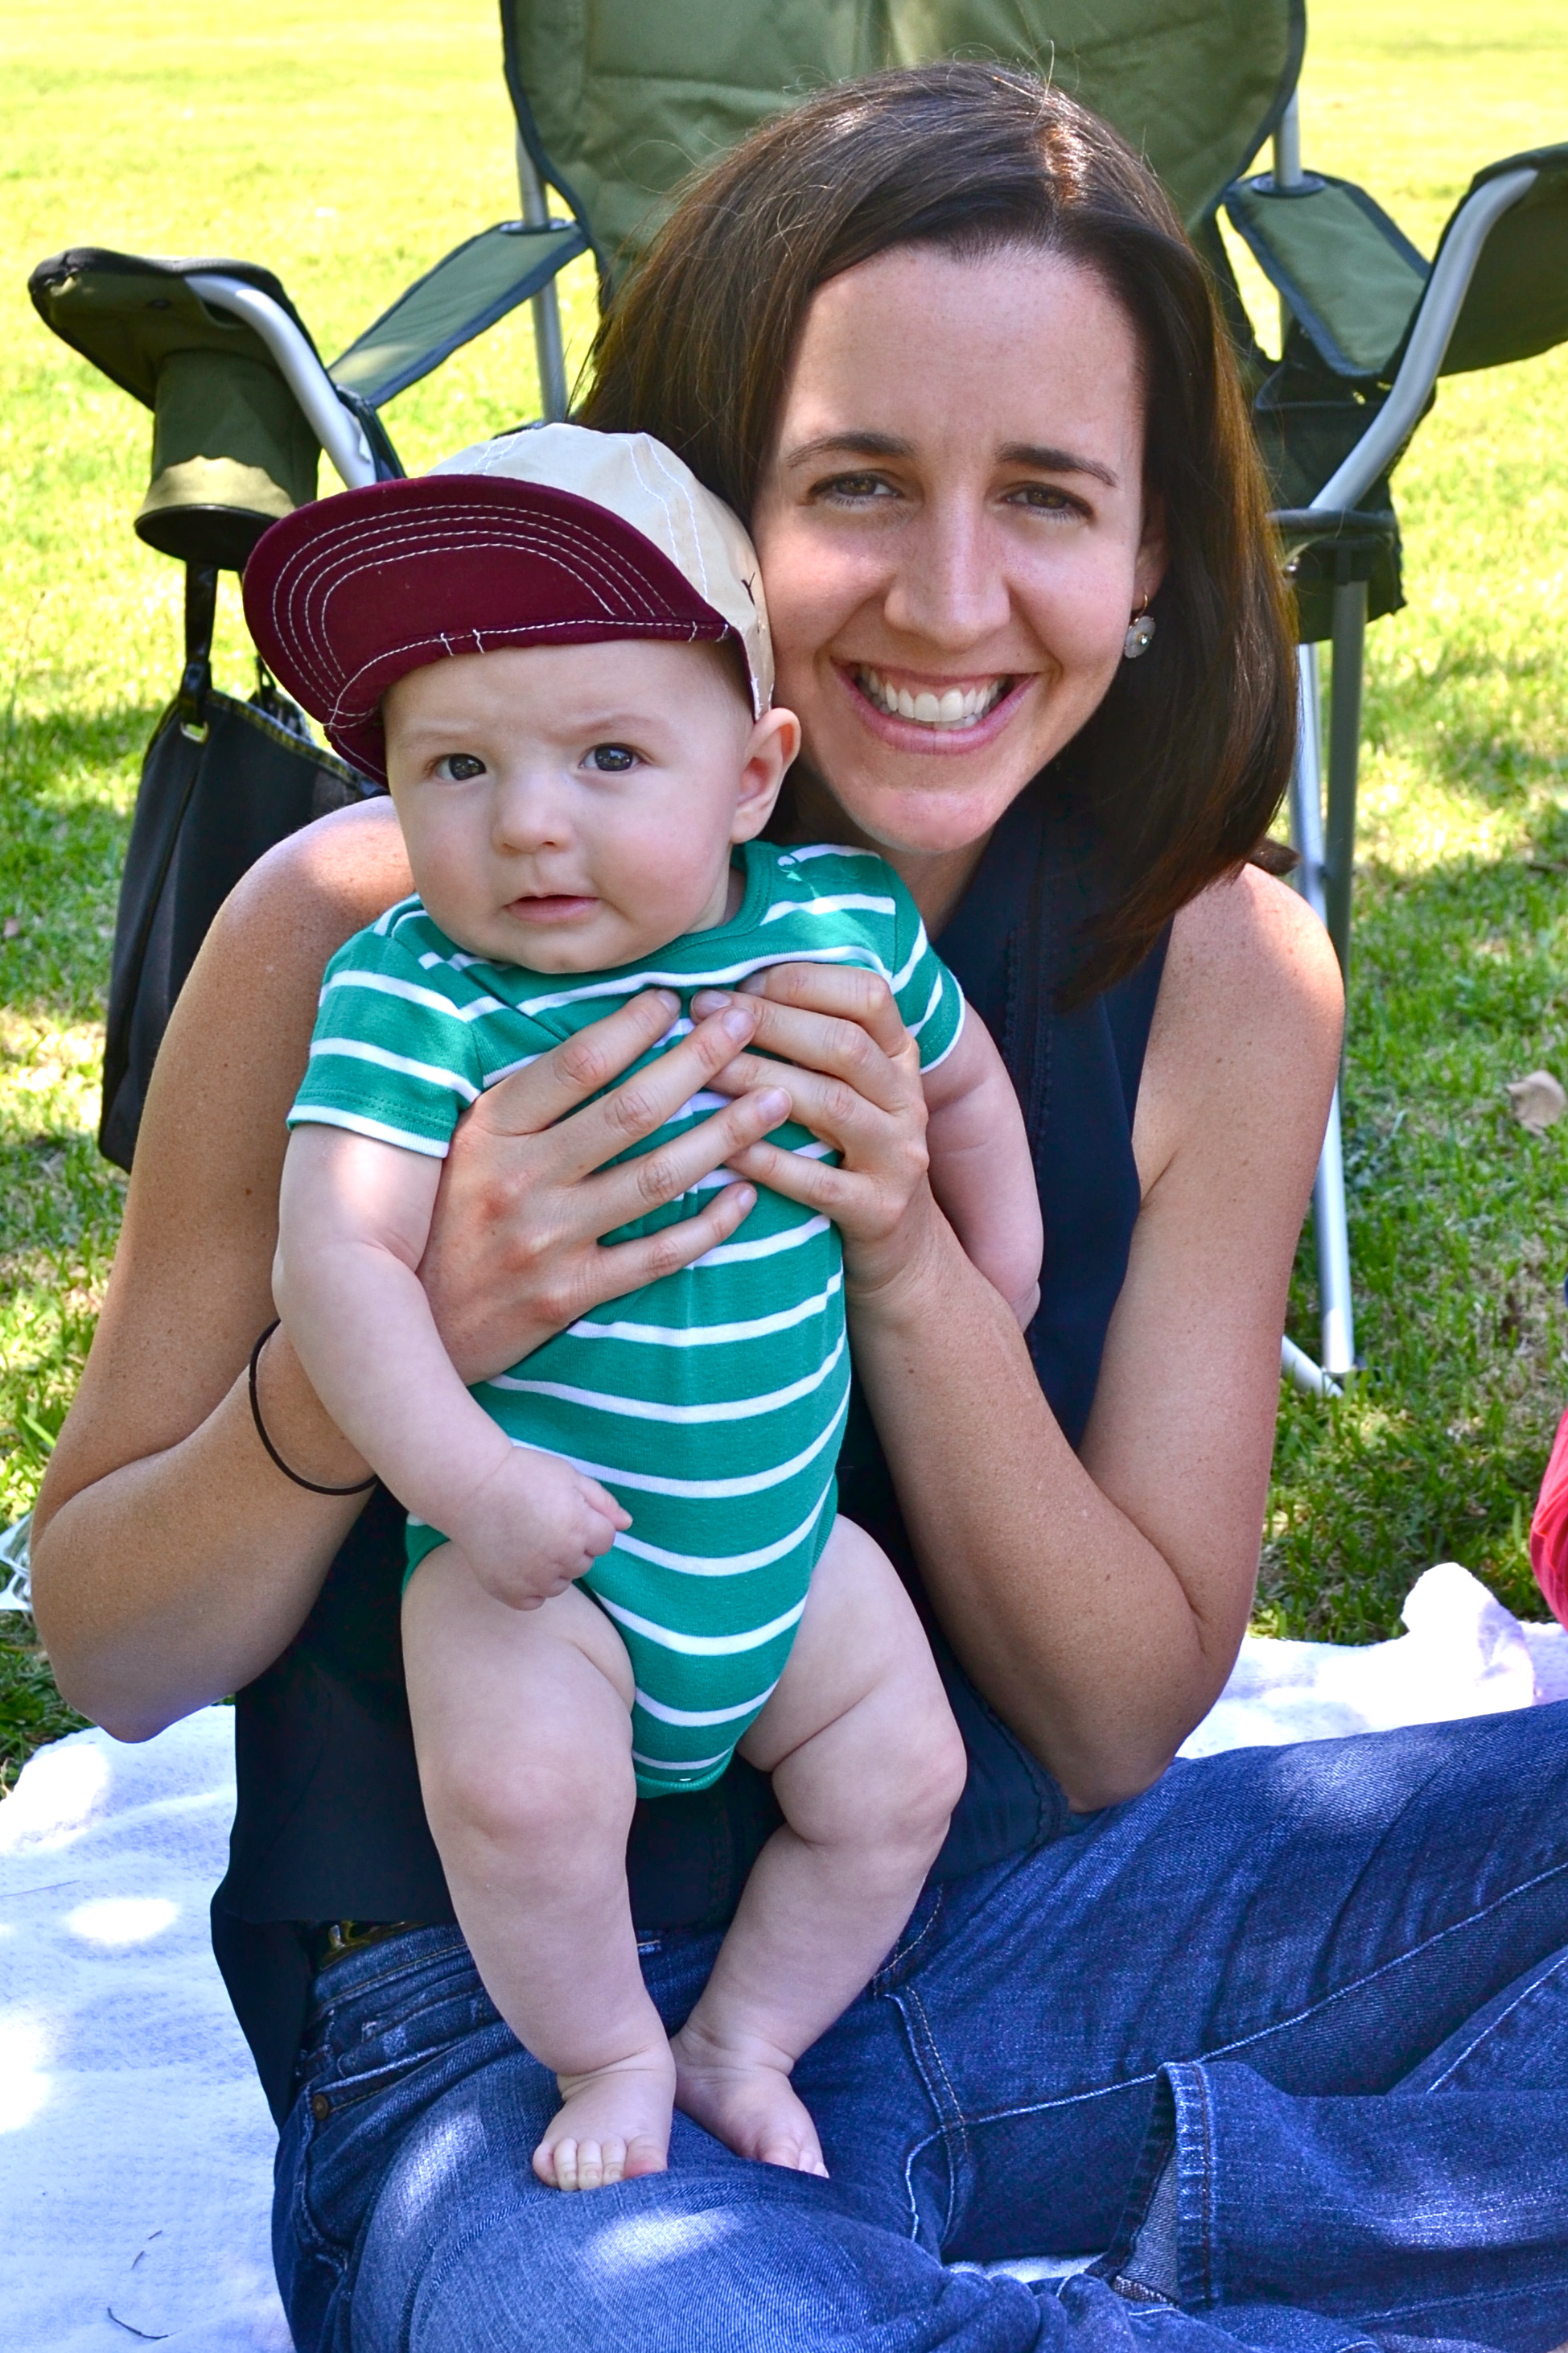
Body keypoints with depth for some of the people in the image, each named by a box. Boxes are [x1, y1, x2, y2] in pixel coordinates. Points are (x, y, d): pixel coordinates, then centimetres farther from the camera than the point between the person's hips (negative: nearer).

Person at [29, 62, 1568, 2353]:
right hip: (504, 2011, -3)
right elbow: (109, 1654, -5)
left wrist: (912, 1270, -21)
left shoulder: (1221, 980, -6)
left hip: (1012, 1926, 4)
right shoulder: (365, 934, -14)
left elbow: (1121, 1721, -3)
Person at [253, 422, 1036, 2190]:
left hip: (783, 1531, 5)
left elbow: (958, 1070, 14)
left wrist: (999, 1255, 22)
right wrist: (468, 1480, -34)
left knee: (900, 1782, 4)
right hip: (533, 1548, -4)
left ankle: (742, 2041, 29)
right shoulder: (410, 1000, -21)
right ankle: (607, 2054, 4)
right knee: (517, 1783, -25)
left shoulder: (844, 927, -7)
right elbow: (336, 1259, -28)